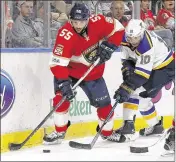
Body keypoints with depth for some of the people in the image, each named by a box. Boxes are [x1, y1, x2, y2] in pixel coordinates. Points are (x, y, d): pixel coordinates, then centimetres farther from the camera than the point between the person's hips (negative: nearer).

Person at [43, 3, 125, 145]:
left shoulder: (98, 23, -23)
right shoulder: (65, 35, -34)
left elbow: (118, 29, -7)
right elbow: (58, 63, -35)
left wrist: (109, 46, -18)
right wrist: (63, 83, -44)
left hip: (93, 73, 3)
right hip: (70, 71, -3)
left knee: (104, 103, 5)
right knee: (61, 97, -19)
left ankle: (108, 133, 29)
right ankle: (60, 132, -2)